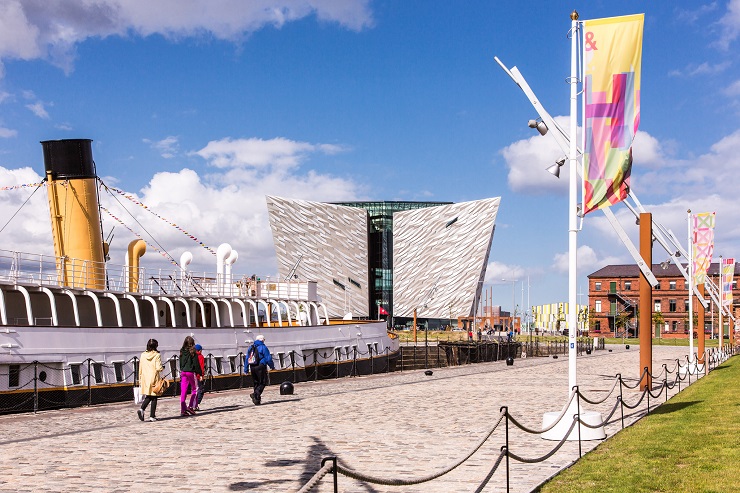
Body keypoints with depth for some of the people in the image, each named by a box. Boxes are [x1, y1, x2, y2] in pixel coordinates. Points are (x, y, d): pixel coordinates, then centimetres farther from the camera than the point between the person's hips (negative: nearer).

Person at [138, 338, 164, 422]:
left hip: (145, 378, 4)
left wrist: (140, 379, 16)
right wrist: (163, 367, 7)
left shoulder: (143, 355, 3)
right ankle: (152, 416, 5)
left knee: (148, 396, 15)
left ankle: (142, 409, -10)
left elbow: (140, 368, 8)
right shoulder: (157, 355, -10)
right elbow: (158, 368, -16)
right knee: (154, 397, 5)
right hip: (154, 378, -4)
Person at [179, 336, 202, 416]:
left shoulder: (182, 352, 7)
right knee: (194, 389, 9)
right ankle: (190, 406, -3)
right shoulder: (193, 352, -9)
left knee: (183, 391, 3)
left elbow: (180, 363, 12)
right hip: (191, 372, -5)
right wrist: (200, 373, -3)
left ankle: (183, 409, 2)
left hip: (183, 372, 5)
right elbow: (196, 364, -10)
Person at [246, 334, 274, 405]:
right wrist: (272, 366, 5)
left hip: (252, 368, 6)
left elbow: (247, 358, 14)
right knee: (262, 383, -4)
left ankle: (257, 399, 11)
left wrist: (246, 369, 17)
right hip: (260, 367, -6)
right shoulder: (263, 347, -4)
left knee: (256, 383, 14)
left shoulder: (251, 348, 14)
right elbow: (268, 358, -7)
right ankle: (255, 394, -26)